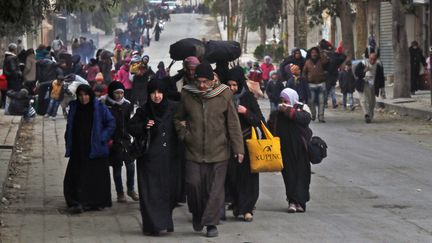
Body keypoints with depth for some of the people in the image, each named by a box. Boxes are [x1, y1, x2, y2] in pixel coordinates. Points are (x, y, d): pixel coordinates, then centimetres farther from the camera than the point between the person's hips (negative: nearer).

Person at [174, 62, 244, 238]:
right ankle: (197, 215, 22)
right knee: (193, 183, -2)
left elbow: (233, 123, -1)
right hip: (193, 151, 1)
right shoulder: (187, 95, 1)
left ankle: (211, 223, 7)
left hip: (218, 151, -1)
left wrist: (238, 148, -3)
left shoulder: (224, 95, -4)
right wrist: (184, 134, 3)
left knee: (215, 188, -1)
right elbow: (178, 118, 17)